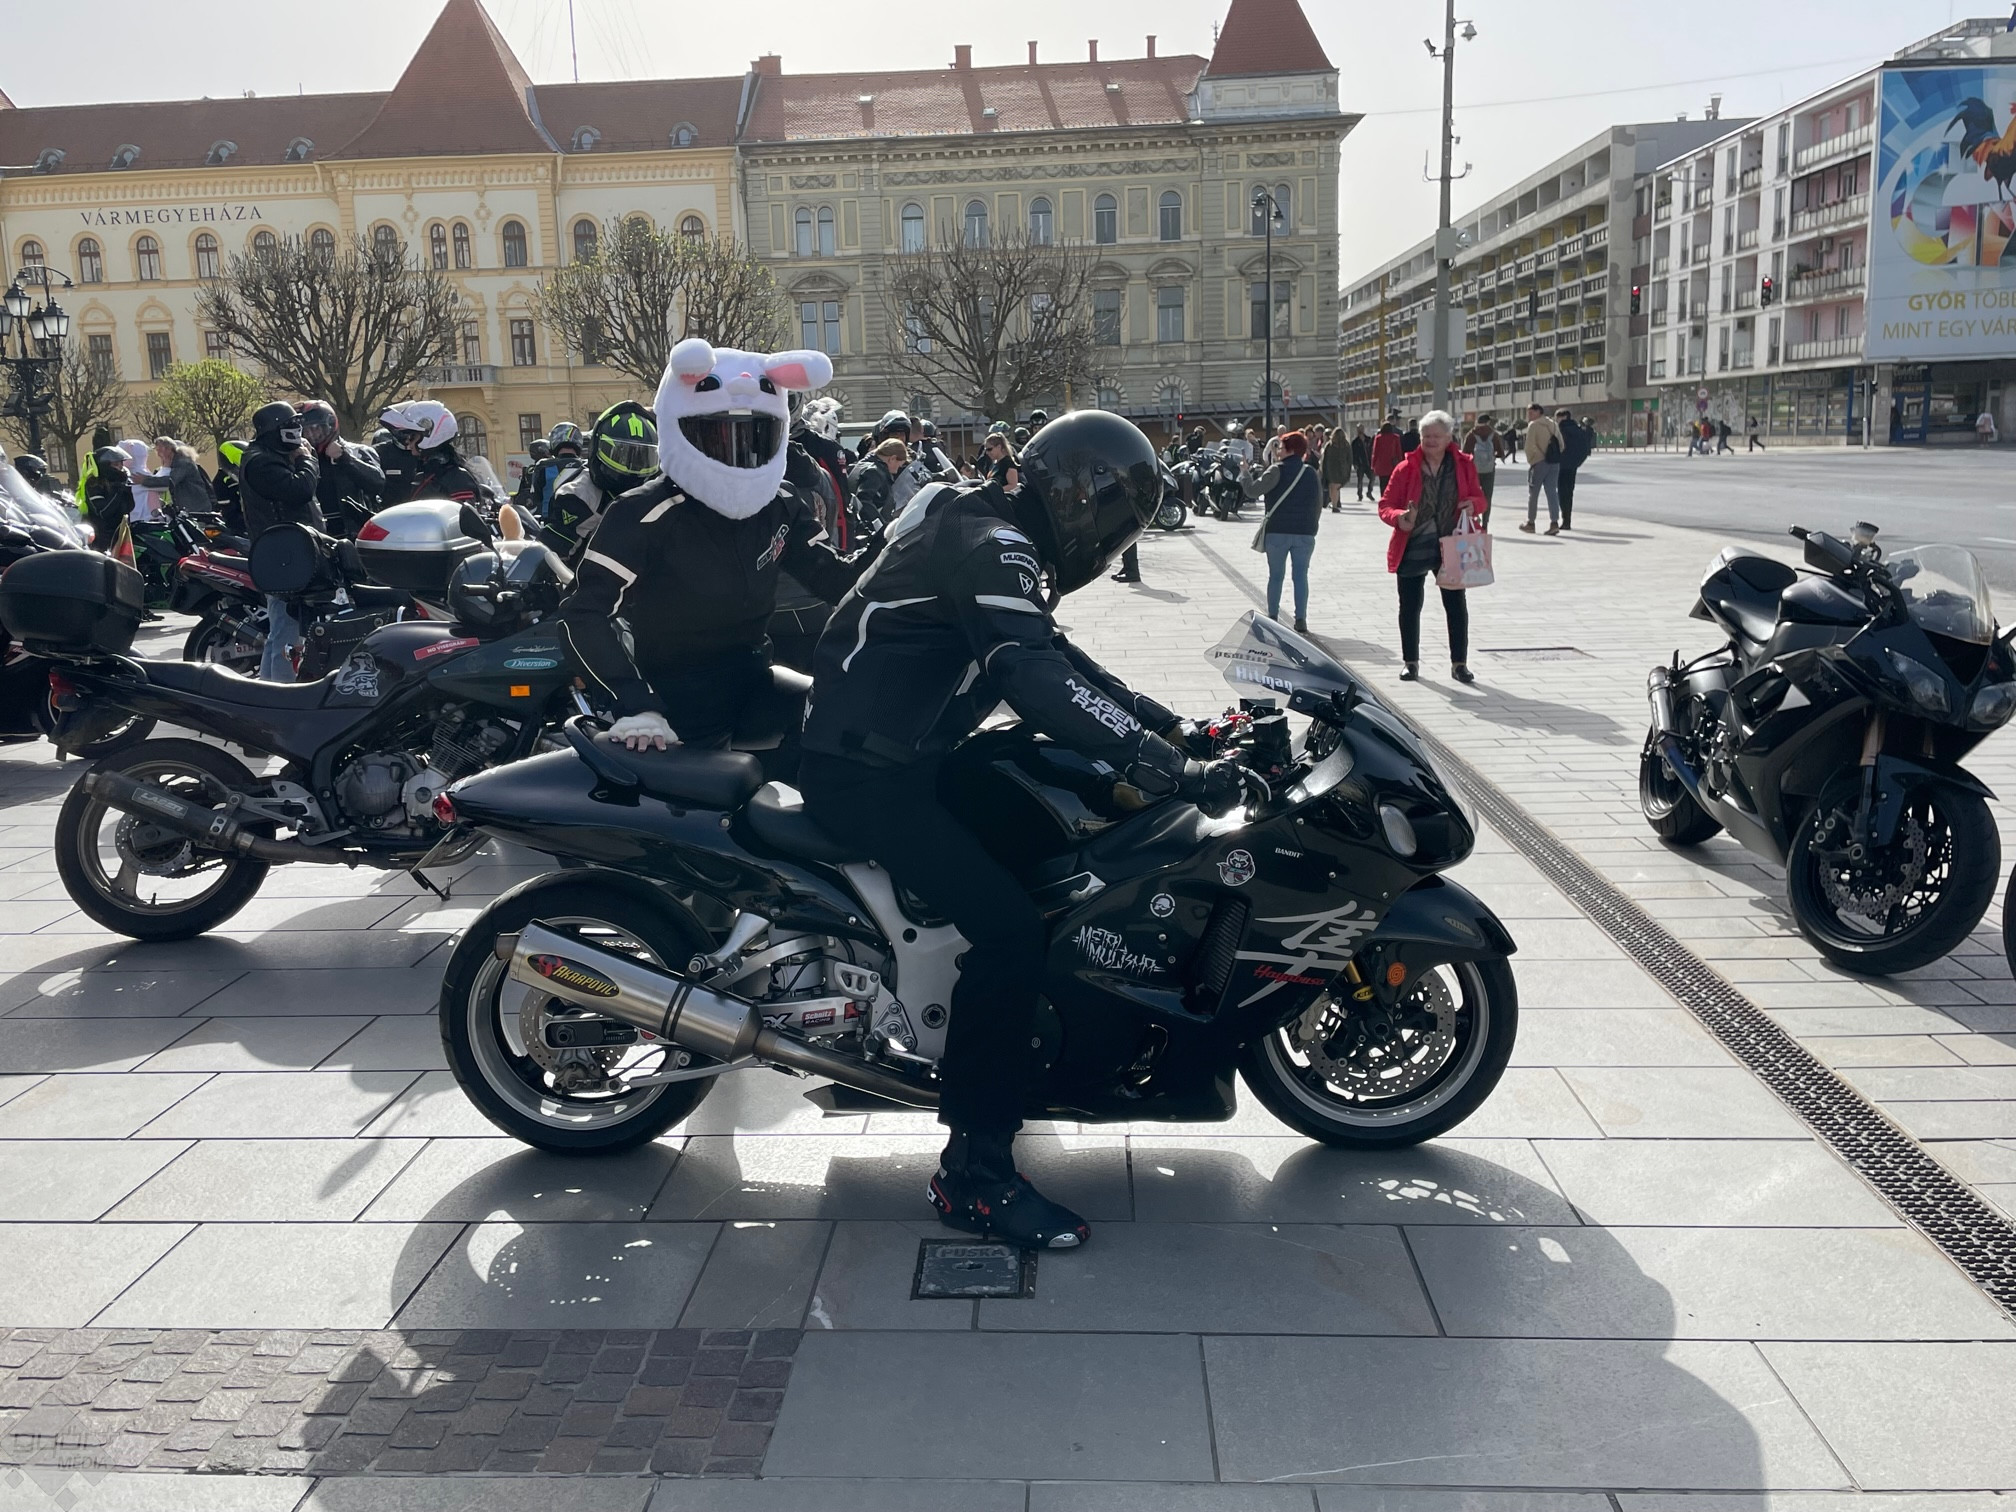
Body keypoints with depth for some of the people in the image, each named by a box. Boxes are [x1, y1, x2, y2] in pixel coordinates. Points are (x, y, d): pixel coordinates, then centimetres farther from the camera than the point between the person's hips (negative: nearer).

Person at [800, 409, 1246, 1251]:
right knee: (1009, 927, -21)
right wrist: (1174, 772, -35)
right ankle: (974, 1172, -15)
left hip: (898, 758, 11)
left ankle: (1004, 1063, 31)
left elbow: (1057, 659, 20)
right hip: (867, 776, -11)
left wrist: (1176, 728, 14)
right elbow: (1043, 687, -32)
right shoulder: (993, 548, -17)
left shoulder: (986, 535, 15)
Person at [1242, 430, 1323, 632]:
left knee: (1275, 576, 7)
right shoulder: (1311, 473, 6)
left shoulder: (1278, 471, -8)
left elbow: (1253, 491, -13)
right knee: (1301, 576, 7)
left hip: (1277, 532, -3)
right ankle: (1301, 619, 4)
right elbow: (1319, 504, 12)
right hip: (1304, 533, 3)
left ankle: (1272, 618, 8)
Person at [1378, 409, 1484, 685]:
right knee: (1410, 607, 7)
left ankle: (1459, 663, 15)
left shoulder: (1464, 465, 1)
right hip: (1412, 548, -1)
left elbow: (1479, 499, 10)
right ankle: (1410, 662, 21)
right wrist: (1399, 518, -24)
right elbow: (1386, 505, -3)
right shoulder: (1407, 468, -5)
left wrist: (1473, 504, -14)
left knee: (1457, 605, 5)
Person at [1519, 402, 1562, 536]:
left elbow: (1530, 446, -15)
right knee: (1552, 492, 3)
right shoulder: (1552, 424, 14)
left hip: (1539, 462, -6)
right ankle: (1554, 522, -8)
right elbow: (1561, 444, 11)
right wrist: (1554, 456, 13)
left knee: (1533, 493, 7)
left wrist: (1531, 460, -2)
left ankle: (1530, 523, 14)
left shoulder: (1533, 425, -7)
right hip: (1554, 462, 6)